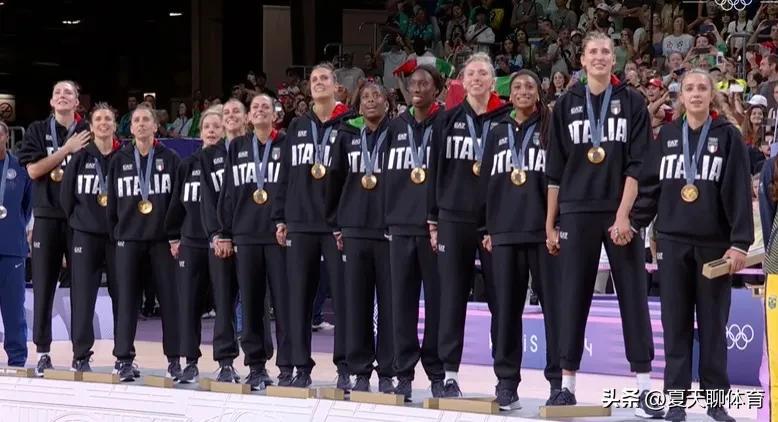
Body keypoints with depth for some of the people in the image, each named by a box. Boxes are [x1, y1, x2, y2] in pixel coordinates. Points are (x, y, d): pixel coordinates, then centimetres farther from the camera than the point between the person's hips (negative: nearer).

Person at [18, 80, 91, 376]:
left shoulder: (87, 133, 8)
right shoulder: (37, 131, 9)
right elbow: (34, 170, -3)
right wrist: (66, 149, -9)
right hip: (47, 217, 0)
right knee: (44, 286, 1)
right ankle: (43, 352, 7)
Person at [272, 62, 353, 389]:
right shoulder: (297, 127, 15)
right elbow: (285, 175, 15)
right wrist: (280, 218, 9)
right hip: (300, 224, 4)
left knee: (342, 295, -2)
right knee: (299, 296, 4)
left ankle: (345, 368, 4)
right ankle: (302, 367, 10)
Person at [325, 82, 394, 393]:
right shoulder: (347, 136, 11)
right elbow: (334, 180, 14)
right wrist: (335, 225, 11)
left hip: (390, 229, -3)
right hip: (354, 230, 3)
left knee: (389, 302, -1)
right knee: (356, 302, 3)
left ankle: (387, 372, 7)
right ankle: (360, 371, 10)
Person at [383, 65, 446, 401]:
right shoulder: (396, 127, 14)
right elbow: (387, 174, 15)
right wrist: (388, 216, 8)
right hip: (400, 225, 4)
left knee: (437, 300, 0)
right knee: (402, 301, 4)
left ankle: (437, 373, 7)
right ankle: (404, 374, 10)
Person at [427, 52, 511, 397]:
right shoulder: (449, 120, 9)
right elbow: (436, 171, 10)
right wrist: (433, 220, 7)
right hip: (454, 219, 2)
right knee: (453, 296, 3)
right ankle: (449, 374, 8)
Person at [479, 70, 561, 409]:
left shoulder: (550, 130, 7)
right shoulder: (497, 134, 17)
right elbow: (487, 183, 16)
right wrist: (486, 228, 9)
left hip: (543, 230, -3)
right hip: (505, 232, 3)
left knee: (553, 305, -4)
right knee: (506, 307, 3)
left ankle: (559, 381, 0)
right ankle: (506, 382, 8)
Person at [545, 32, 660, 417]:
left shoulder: (632, 103, 4)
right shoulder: (566, 105, 8)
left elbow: (637, 165, -3)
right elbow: (554, 169, 9)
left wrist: (624, 214, -12)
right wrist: (550, 223, 5)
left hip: (622, 213, -1)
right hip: (576, 214, 1)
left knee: (633, 296, 0)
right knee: (573, 298, 3)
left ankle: (645, 385, 4)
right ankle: (567, 384, 9)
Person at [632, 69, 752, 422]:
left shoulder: (728, 136, 1)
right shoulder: (667, 136, 8)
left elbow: (739, 191, -5)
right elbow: (649, 186, 8)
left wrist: (740, 242, -12)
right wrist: (632, 224, -1)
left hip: (714, 244, -2)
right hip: (672, 242, 2)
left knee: (713, 323, 5)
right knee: (676, 323, 4)